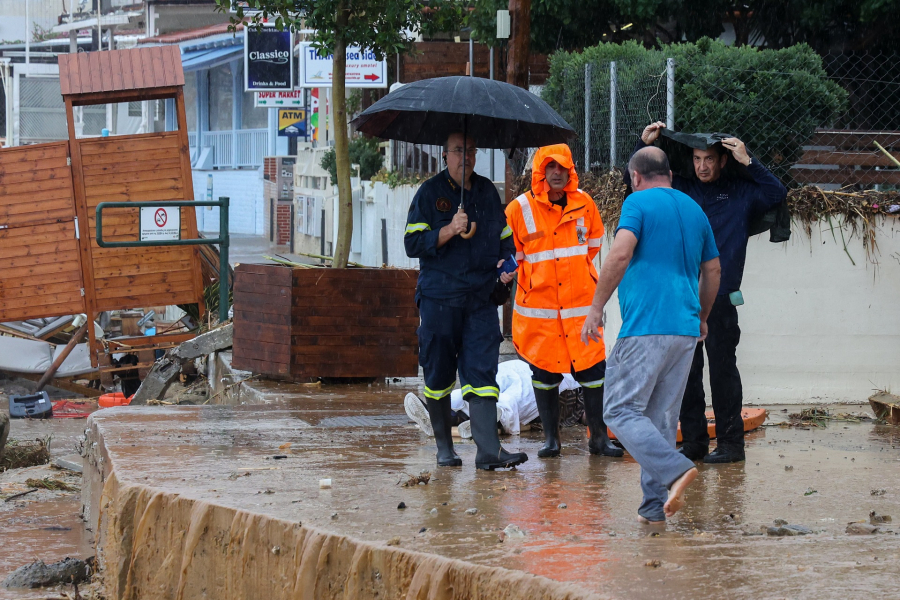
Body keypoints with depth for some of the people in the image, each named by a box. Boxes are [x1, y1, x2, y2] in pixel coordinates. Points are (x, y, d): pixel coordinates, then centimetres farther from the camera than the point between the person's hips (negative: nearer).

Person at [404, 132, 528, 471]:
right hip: (439, 298, -2)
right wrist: (450, 230, -17)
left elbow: (504, 236, 24)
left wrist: (507, 260, 4)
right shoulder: (430, 192, 1)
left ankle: (489, 450, -14)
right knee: (439, 375, 3)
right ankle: (444, 448, 18)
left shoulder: (487, 191, 13)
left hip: (480, 298, 2)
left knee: (482, 372, -8)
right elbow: (413, 244, -5)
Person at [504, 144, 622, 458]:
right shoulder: (519, 209, -6)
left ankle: (599, 436, 8)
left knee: (593, 368, -1)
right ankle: (550, 438, 15)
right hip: (538, 306, -1)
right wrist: (535, 278, 9)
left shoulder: (584, 204, 2)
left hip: (581, 303, 1)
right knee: (544, 372, 4)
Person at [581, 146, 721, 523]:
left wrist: (596, 309, -11)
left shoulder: (638, 202, -2)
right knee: (662, 417, 10)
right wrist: (701, 318, 38)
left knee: (621, 411, -6)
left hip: (646, 327, -7)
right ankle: (654, 505, 6)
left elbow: (620, 254, -17)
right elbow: (712, 272, 24)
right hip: (685, 330, 7)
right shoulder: (693, 209, 18)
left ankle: (675, 470, -24)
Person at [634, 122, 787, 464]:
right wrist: (644, 145, 8)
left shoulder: (739, 192, 5)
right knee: (686, 371, 7)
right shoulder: (681, 189, 13)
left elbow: (777, 194, -9)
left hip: (720, 296, -4)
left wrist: (748, 163, -11)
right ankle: (693, 441, 15)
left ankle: (730, 443, 3)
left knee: (722, 368, -3)